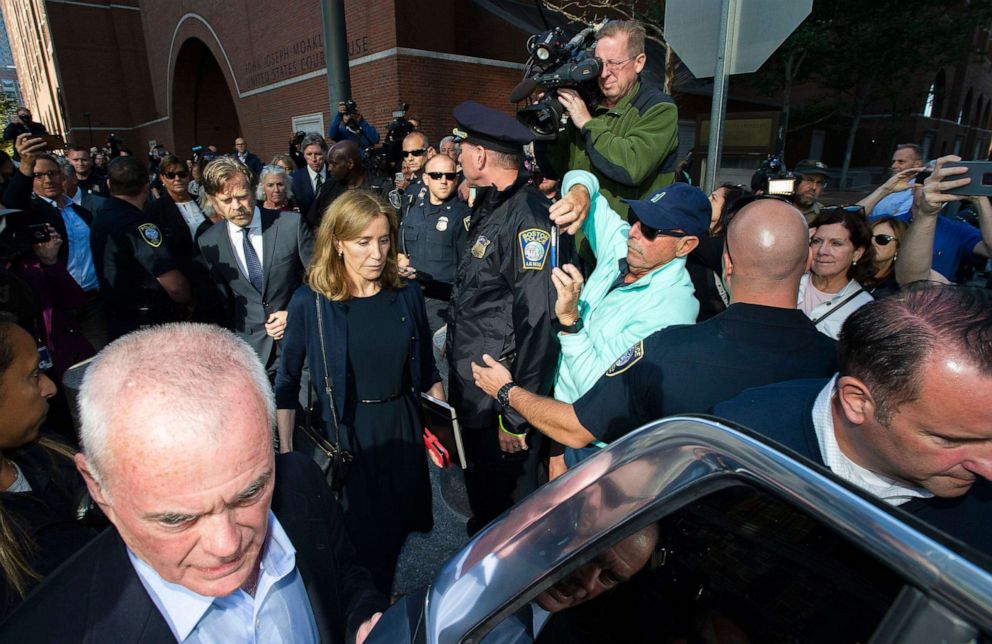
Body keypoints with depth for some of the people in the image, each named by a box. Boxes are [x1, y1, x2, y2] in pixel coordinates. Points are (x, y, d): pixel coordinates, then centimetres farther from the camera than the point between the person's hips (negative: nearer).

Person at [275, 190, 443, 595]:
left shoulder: (406, 295, -4)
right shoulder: (311, 303, -12)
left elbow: (426, 370, 5)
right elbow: (287, 383, -3)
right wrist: (285, 453, -2)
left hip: (403, 429, 3)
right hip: (345, 435, -3)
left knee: (397, 530, 19)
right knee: (359, 541, 11)